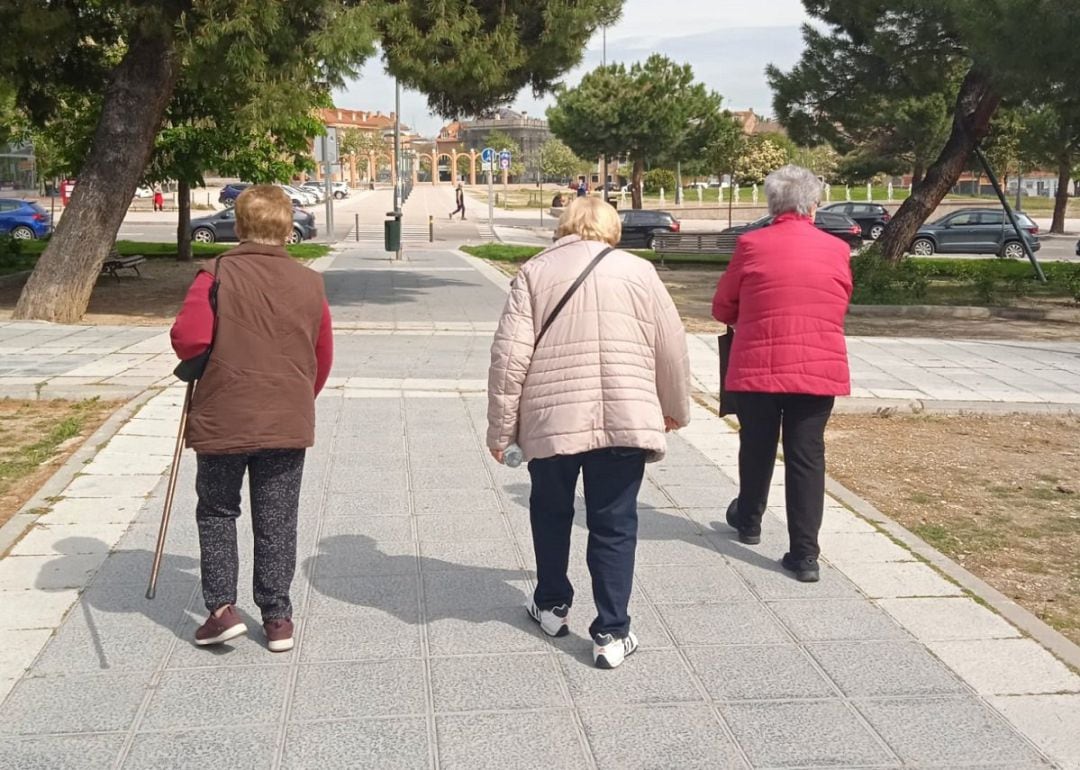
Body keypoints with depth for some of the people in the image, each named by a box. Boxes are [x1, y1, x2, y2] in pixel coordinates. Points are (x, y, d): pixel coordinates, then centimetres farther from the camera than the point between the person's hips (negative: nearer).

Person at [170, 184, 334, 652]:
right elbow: (323, 357, 7)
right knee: (277, 521, 11)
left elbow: (189, 337, -18)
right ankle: (277, 618, 16)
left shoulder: (218, 274, -8)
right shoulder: (310, 284, 1)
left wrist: (197, 367, 5)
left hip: (221, 420, -2)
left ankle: (221, 608, 9)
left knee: (217, 512, 16)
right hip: (288, 424, 2)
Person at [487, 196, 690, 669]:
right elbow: (672, 349, 7)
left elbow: (510, 355, -5)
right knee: (614, 525, 9)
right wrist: (675, 410, 23)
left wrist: (500, 428, 2)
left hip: (551, 421, 0)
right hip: (625, 420, 0)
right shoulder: (638, 271, 6)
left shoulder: (535, 272, 3)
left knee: (551, 512, 22)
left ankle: (552, 605, 36)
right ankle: (611, 634, 9)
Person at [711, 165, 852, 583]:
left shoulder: (751, 245, -4)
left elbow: (722, 308, 5)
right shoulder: (838, 250, 2)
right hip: (819, 370, 1)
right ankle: (805, 554, 1)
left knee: (757, 446, 18)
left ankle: (749, 520, 39)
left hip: (757, 367, -1)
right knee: (807, 456, 4)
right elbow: (839, 309, 14)